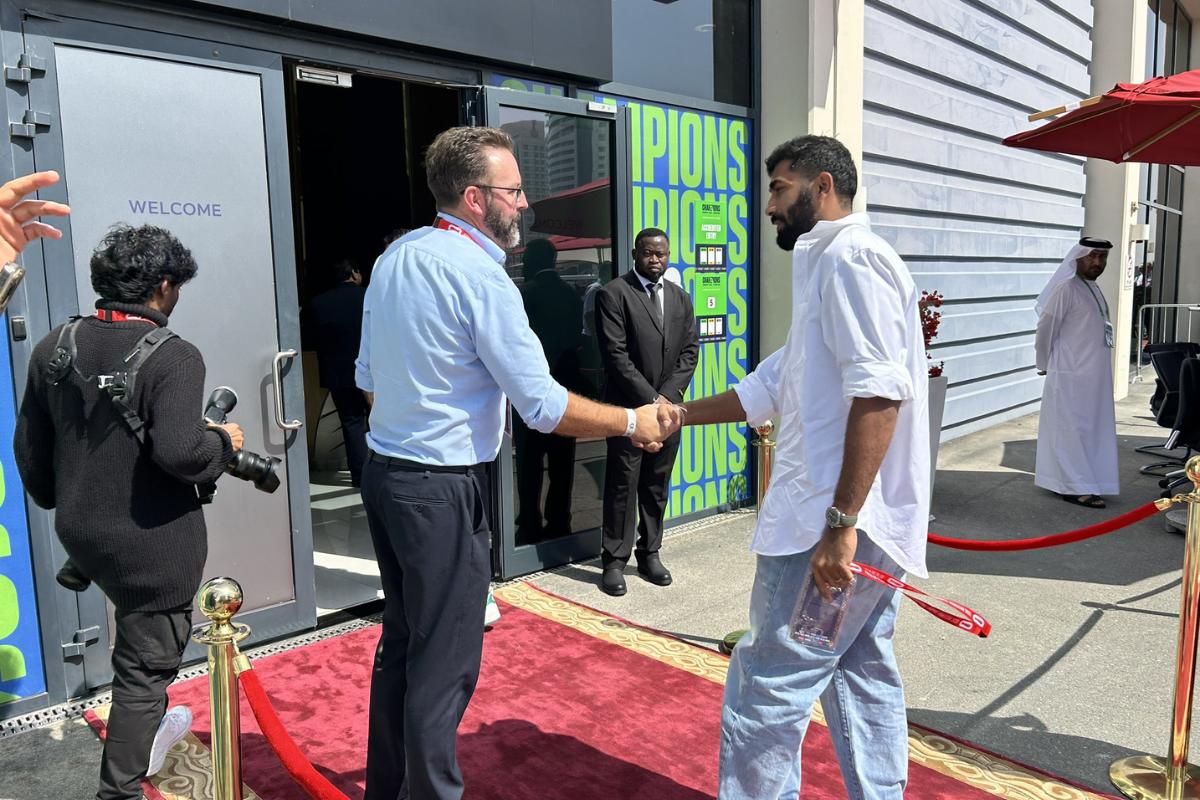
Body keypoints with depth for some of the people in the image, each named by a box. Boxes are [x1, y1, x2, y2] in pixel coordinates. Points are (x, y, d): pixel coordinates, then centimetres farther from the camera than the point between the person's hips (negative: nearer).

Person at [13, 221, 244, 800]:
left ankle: (145, 732, 50)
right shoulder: (172, 357, -21)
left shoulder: (54, 348, 1)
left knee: (138, 632, 31)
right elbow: (178, 450, -32)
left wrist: (56, 500, 24)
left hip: (81, 533, 8)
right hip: (153, 542, -7)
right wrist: (224, 442, -12)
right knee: (146, 664, 8)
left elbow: (29, 448, 8)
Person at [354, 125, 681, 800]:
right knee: (445, 662, 4)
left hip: (384, 469, 9)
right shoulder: (482, 275, -17)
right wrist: (636, 422, -5)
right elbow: (544, 407, -17)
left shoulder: (394, 257, 8)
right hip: (444, 488, -9)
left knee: (401, 641, 21)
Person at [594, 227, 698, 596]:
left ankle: (649, 553, 24)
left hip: (668, 406, 5)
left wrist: (667, 395, -6)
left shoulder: (680, 297, 13)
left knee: (657, 486, 12)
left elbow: (690, 350, 8)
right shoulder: (614, 294, -5)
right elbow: (615, 354, -12)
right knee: (623, 485, 0)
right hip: (629, 407, -5)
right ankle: (615, 561, 10)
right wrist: (649, 399, -15)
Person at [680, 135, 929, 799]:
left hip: (833, 522, -11)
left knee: (766, 690, -2)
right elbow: (776, 384, 25)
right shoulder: (828, 264, 22)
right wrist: (677, 415, 23)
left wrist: (839, 524, -25)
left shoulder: (852, 257, -11)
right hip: (872, 523, 11)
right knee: (864, 678, 18)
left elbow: (878, 393, -22)